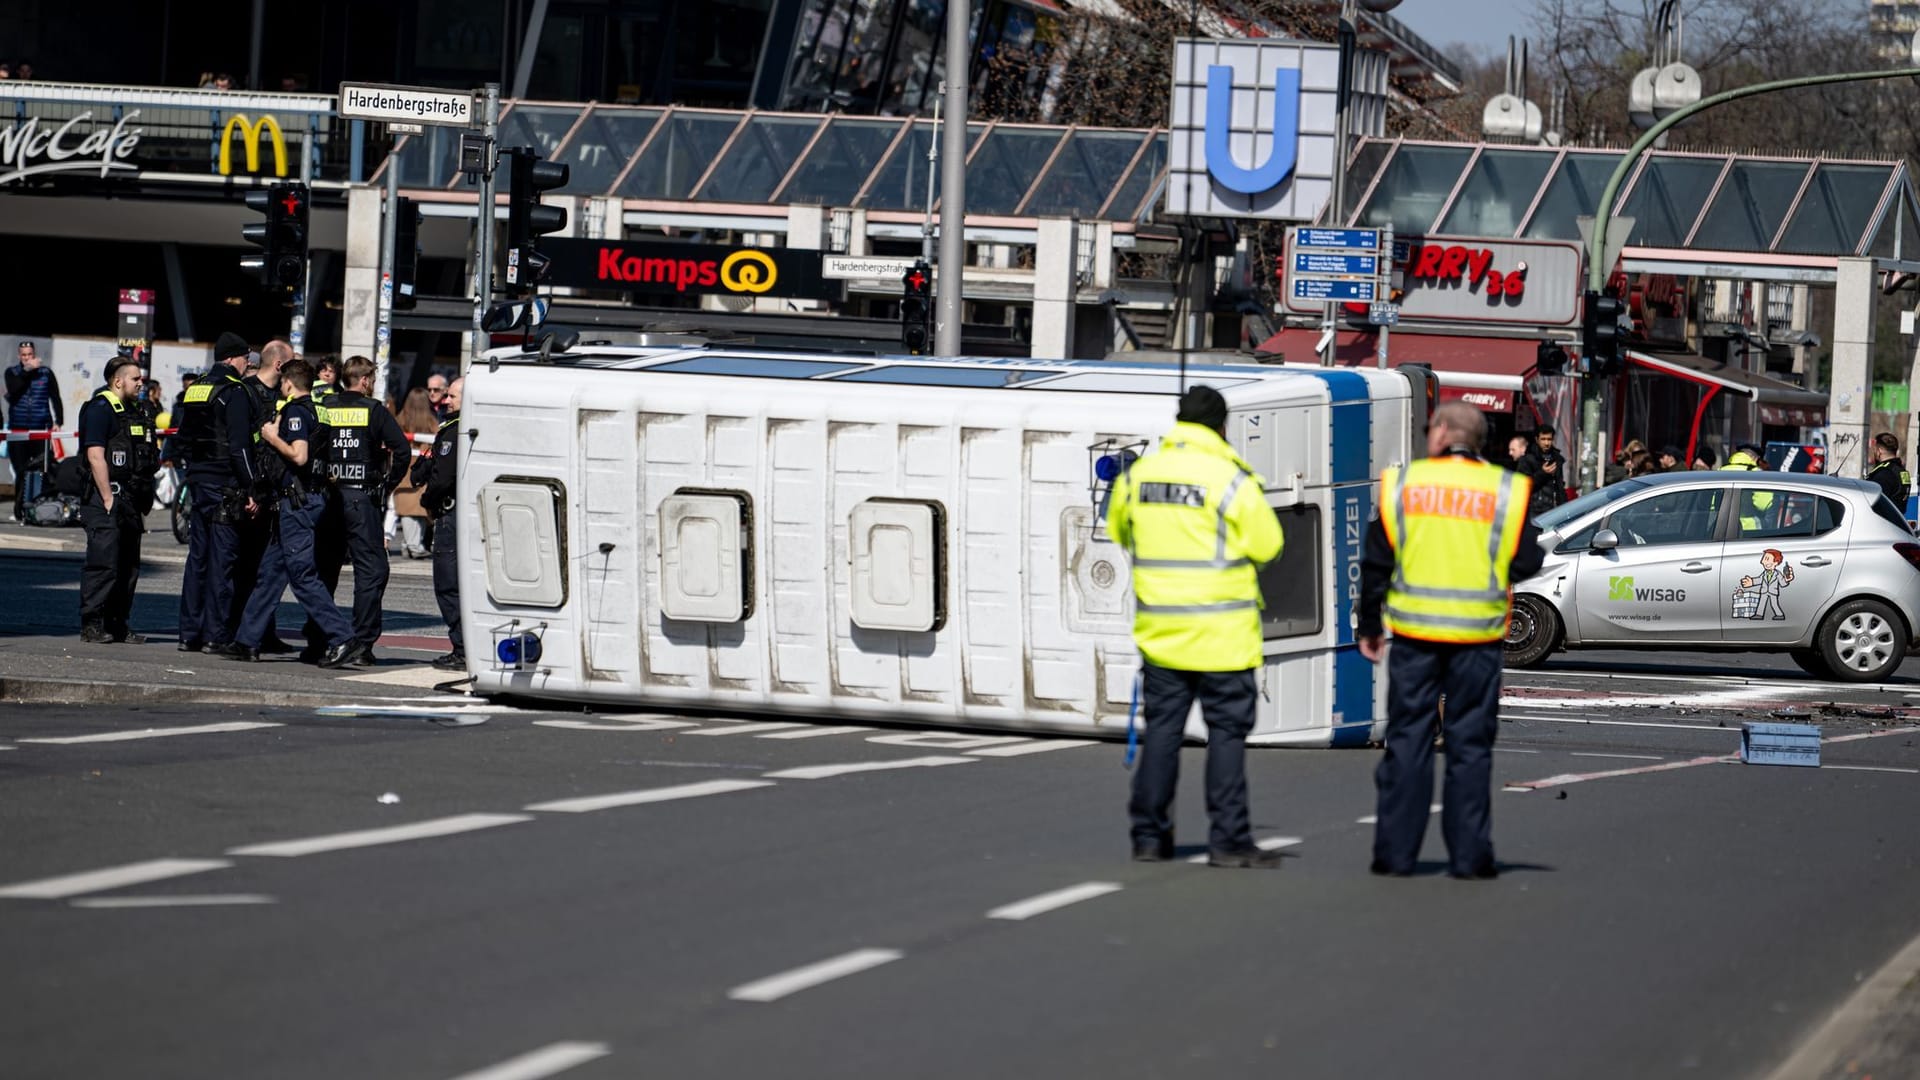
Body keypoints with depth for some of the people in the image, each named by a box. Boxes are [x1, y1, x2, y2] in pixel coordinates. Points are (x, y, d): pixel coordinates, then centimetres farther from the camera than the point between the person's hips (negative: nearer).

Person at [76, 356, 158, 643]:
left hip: (129, 501, 9)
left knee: (128, 566, 9)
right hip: (106, 498, -9)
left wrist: (143, 502, 20)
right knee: (103, 563, -10)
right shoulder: (100, 409, -9)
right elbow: (96, 457, -17)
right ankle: (91, 625, -7)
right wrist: (108, 499, -21)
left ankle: (118, 624, 15)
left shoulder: (132, 412, 20)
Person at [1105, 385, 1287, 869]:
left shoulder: (1138, 476, 4)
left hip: (1159, 629, 5)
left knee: (1162, 728, 11)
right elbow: (1267, 545, -7)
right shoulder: (1231, 480, -12)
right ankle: (1228, 839, -1)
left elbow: (1118, 531, 19)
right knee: (1227, 730, 1)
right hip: (1221, 631, -4)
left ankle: (1149, 835, 12)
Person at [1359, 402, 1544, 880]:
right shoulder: (1505, 489, -2)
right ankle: (1468, 854, 4)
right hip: (1477, 635, 0)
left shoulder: (1401, 483, -1)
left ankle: (1395, 852, 6)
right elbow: (1527, 562, -2)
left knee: (1407, 741, 7)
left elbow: (1376, 562, 1)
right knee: (1470, 746, 6)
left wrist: (1369, 626, 11)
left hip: (1414, 631, 0)